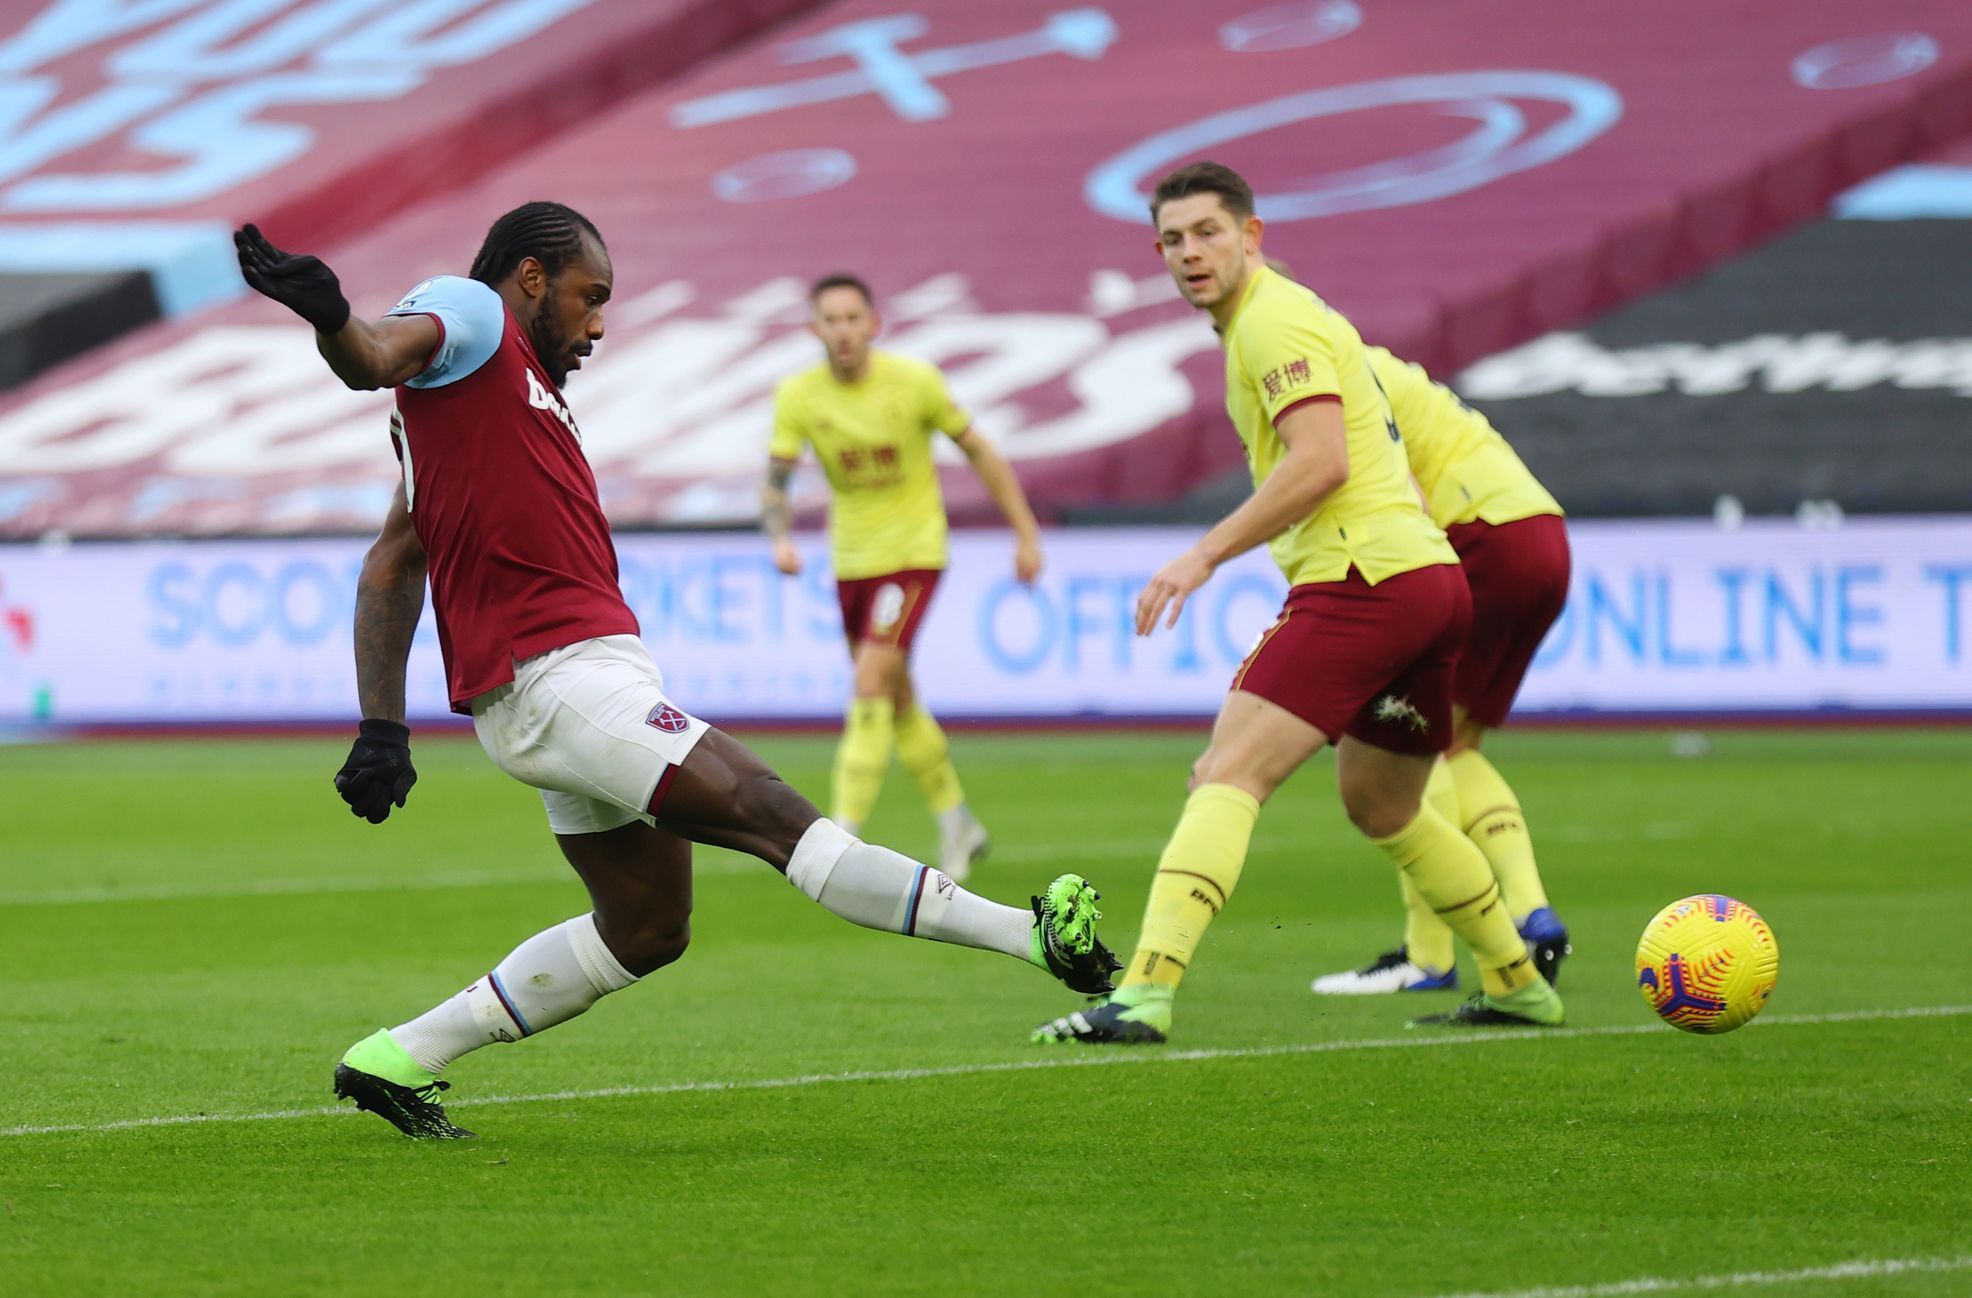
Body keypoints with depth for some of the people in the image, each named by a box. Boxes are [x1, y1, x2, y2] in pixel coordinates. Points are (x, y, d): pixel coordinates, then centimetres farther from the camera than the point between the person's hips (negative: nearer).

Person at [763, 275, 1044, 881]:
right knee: (896, 701, 13)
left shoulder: (915, 381, -13)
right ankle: (958, 827, 30)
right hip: (852, 558, 4)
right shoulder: (799, 396, -7)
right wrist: (781, 539, -28)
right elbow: (775, 483, -6)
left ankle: (843, 836, -19)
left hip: (913, 552, -4)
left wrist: (1027, 534, -1)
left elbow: (980, 452, -2)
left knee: (872, 682, -19)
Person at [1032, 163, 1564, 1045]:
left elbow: (1320, 462, -19)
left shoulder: (1273, 320, -7)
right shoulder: (1286, 317, 25)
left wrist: (1205, 555, -17)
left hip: (1364, 574, -10)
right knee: (1383, 808, 27)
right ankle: (1517, 984, 36)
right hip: (1431, 576, 10)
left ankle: (1145, 993, -31)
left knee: (1228, 776, -18)